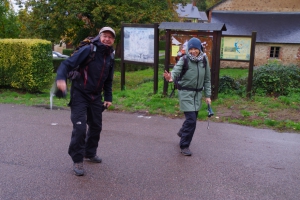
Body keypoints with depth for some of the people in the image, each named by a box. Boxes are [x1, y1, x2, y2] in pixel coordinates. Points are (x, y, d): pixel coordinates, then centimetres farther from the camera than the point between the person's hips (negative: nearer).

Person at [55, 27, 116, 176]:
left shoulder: (110, 58, 7)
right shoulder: (88, 50, -14)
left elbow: (108, 81, 18)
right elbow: (67, 64, -20)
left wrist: (108, 98, 13)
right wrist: (61, 79, -37)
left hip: (96, 97, 7)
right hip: (79, 95, -6)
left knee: (96, 127, 14)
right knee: (80, 128, -12)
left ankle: (90, 153, 35)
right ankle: (77, 161, 3)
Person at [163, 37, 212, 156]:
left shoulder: (204, 61, 0)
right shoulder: (184, 60, -13)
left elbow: (207, 79, 7)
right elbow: (176, 71, -28)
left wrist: (207, 95, 7)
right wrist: (170, 77, -51)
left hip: (197, 93, 5)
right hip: (186, 93, -5)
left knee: (192, 118, 16)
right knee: (191, 119, -11)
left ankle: (182, 132, 48)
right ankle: (184, 145, 4)